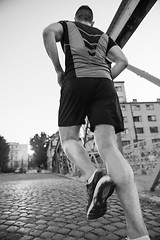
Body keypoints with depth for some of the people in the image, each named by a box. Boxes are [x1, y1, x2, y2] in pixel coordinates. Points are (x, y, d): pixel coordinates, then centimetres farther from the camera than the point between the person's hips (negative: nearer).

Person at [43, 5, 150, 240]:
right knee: (109, 147, -14)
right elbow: (123, 61, 21)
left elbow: (48, 32, 4)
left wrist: (58, 70, 6)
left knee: (69, 139, 7)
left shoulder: (67, 26, 28)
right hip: (104, 83, 3)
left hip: (76, 80, -2)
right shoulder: (104, 36, 35)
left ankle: (94, 176, -26)